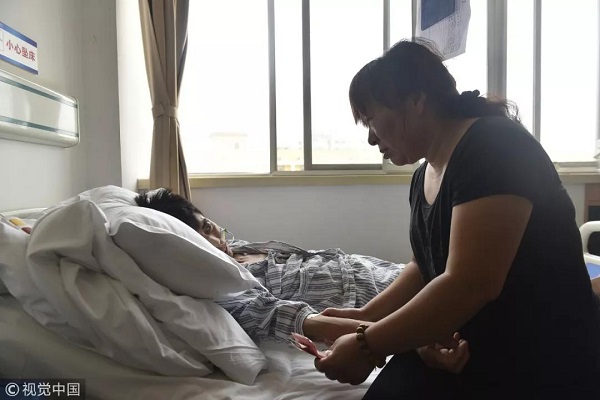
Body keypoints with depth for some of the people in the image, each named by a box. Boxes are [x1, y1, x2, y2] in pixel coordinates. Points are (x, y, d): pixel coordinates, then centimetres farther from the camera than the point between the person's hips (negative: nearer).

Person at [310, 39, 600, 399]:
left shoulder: (493, 146, -20)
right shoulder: (426, 175, 6)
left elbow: (469, 285, -28)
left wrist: (368, 346, -21)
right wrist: (366, 316, 7)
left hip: (544, 369, -6)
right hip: (468, 353, 6)